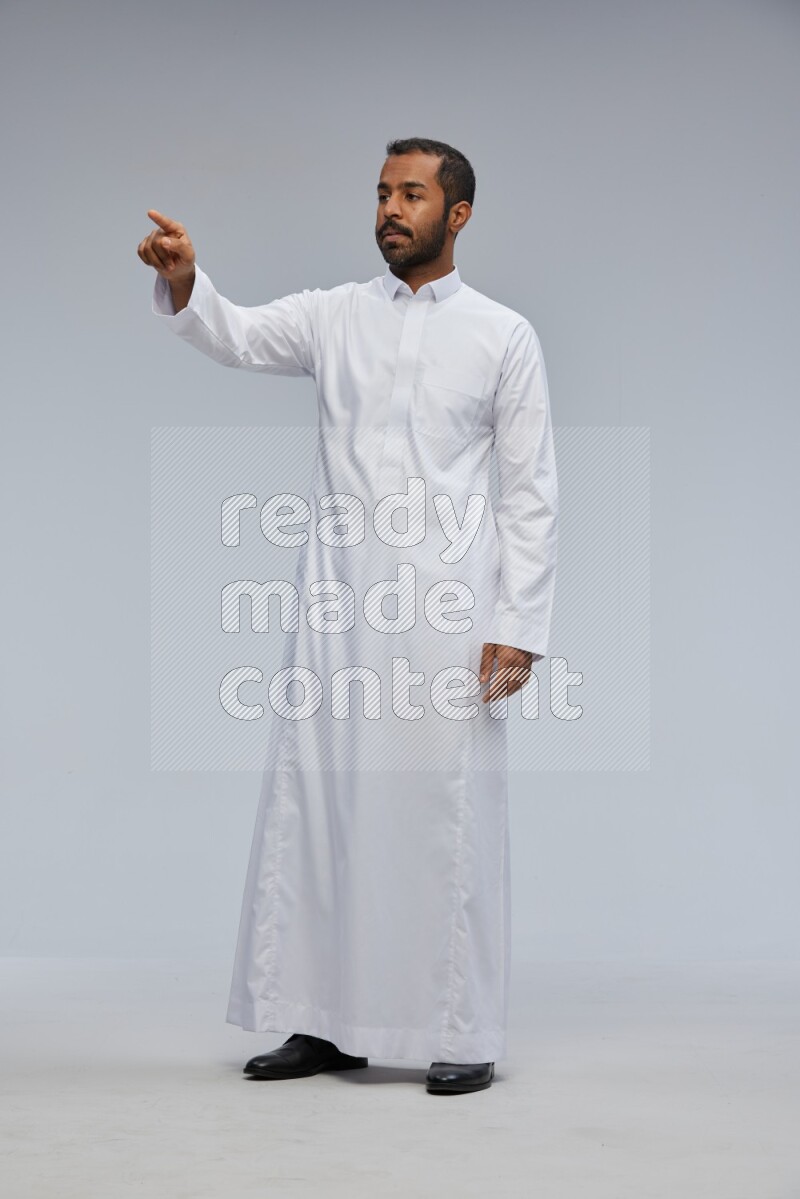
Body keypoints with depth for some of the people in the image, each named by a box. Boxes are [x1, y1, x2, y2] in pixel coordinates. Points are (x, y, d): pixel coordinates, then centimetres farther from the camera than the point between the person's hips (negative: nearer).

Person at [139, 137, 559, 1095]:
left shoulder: (504, 336, 4)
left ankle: (462, 1035, 9)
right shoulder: (335, 316, 12)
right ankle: (327, 1024, 15)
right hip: (335, 608, 3)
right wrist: (182, 280, -27)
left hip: (445, 611, -3)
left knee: (448, 817, -1)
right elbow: (236, 336, -5)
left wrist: (519, 628, -7)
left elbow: (530, 492, 1)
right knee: (313, 805, 5)